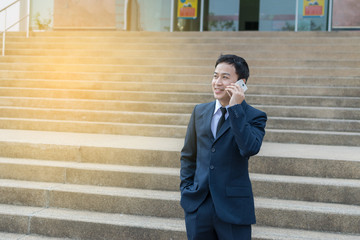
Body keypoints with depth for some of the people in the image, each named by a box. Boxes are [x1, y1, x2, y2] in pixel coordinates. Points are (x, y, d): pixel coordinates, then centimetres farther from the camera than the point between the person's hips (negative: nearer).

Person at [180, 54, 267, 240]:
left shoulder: (254, 117, -4)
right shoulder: (200, 111, 9)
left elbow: (250, 149, -23)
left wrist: (236, 108, -20)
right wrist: (186, 189, 6)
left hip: (233, 209, -3)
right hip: (198, 206, 4)